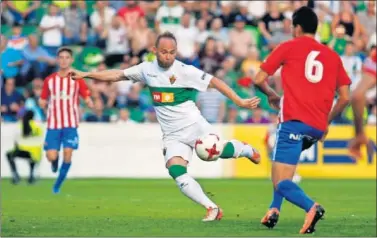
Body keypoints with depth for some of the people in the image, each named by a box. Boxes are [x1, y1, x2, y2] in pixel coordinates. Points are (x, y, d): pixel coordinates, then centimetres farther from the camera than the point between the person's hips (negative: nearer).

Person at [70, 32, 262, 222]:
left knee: (220, 151, -21)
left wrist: (240, 102, -14)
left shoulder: (185, 71, -9)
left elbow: (214, 82, -9)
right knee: (176, 172, -19)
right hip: (172, 135, 3)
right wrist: (85, 75, 9)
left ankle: (245, 150, 17)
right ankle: (212, 209, -12)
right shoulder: (147, 69, 4)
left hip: (194, 126, -3)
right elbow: (117, 75, 12)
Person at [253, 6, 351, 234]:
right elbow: (345, 97, 10)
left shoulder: (288, 48, 4)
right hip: (318, 127, 5)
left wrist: (272, 95, 23)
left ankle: (311, 207, -38)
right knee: (284, 162, 33)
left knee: (282, 183, -9)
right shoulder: (332, 56, 14)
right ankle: (274, 209, 22)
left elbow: (259, 80, 4)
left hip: (294, 121, -5)